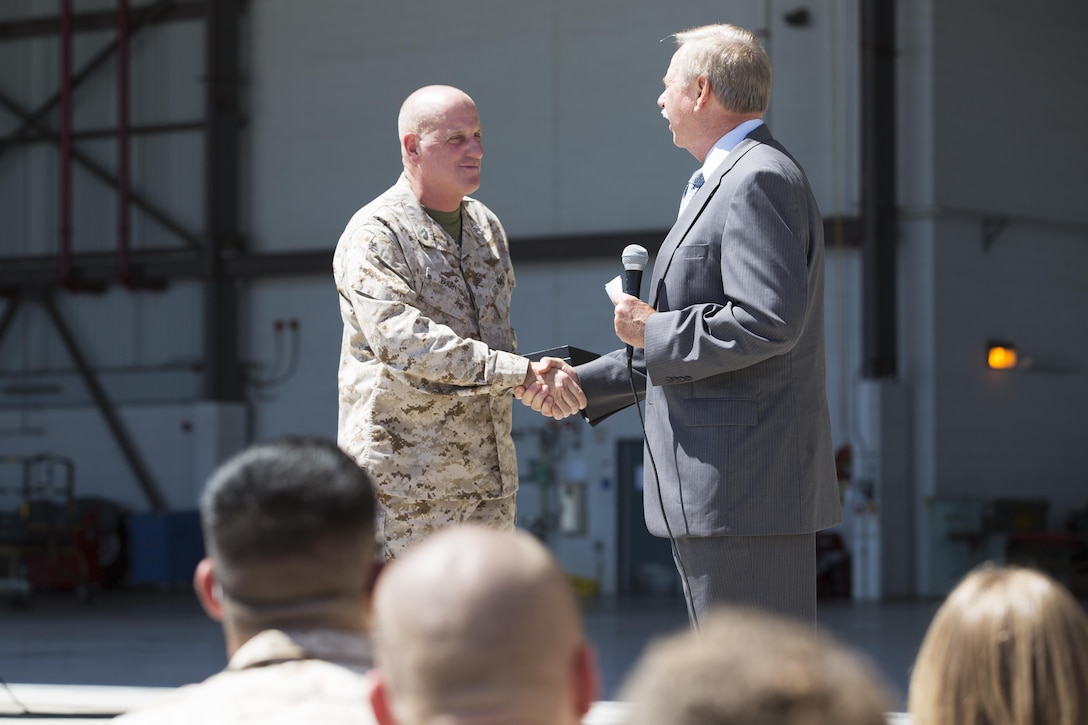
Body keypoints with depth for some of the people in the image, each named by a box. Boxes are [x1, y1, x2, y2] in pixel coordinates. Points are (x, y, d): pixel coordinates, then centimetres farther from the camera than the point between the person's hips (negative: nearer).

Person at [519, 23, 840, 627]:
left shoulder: (759, 180, -12)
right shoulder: (736, 182, 23)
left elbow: (771, 321, -24)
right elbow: (692, 345, 27)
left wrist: (654, 329, -12)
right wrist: (580, 386, 24)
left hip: (745, 490, -11)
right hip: (723, 493, 11)